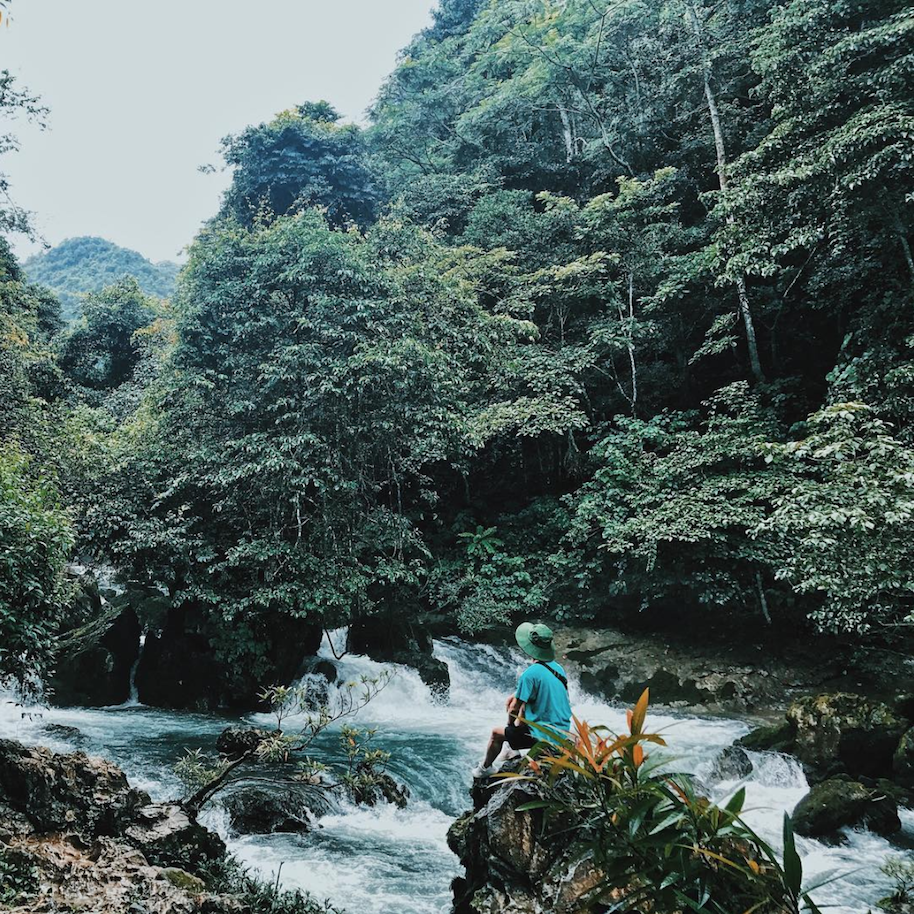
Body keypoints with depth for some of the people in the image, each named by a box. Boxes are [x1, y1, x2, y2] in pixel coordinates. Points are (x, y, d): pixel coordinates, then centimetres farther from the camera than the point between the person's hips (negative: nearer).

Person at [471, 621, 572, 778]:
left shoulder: (530, 674, -22)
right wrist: (516, 696, 15)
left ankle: (485, 768, 36)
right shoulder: (558, 668, 2)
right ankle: (513, 750, 38)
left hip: (544, 735, -7)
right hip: (563, 731, 8)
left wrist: (511, 725, 5)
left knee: (497, 733, 13)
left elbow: (514, 710, -15)